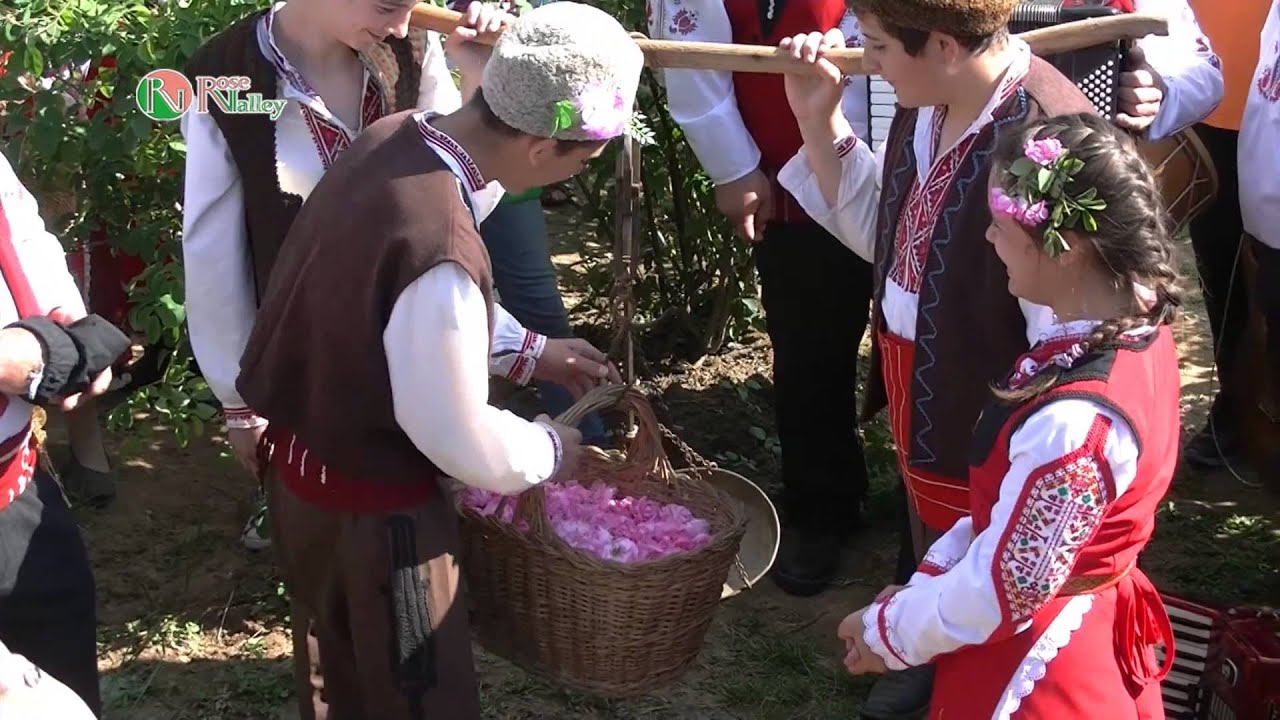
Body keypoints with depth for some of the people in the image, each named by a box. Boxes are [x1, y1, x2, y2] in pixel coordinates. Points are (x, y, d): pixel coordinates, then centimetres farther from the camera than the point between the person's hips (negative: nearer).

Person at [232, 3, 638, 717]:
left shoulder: (393, 138, -9)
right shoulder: (441, 249, -36)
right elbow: (466, 445, -24)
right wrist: (555, 446, -5)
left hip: (308, 460, 8)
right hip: (370, 506, -8)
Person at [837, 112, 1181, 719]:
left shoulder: (1076, 421, -35)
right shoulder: (1138, 323, -8)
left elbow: (1004, 594, -23)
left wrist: (887, 629, -8)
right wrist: (924, 583, 5)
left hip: (1033, 671, -7)